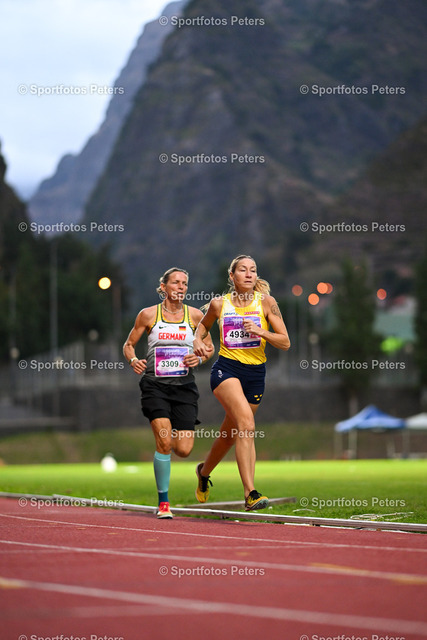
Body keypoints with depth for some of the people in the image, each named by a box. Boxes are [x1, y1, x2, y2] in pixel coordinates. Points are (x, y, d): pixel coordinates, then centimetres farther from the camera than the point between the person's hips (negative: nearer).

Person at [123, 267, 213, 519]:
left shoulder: (195, 315, 5)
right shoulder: (148, 314, 2)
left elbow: (209, 346, 16)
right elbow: (129, 344, 12)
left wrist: (199, 358, -6)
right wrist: (133, 360, -10)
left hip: (184, 385, 2)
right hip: (155, 384, -2)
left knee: (183, 450, -6)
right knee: (164, 441, -18)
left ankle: (169, 439, 34)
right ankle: (163, 502, -4)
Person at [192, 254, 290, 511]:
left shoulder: (266, 302, -2)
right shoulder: (219, 304, 0)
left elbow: (285, 343, -3)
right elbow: (203, 325, 21)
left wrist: (261, 332, -19)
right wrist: (198, 341, 0)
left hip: (255, 373, 3)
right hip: (226, 369, -3)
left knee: (231, 433, 15)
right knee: (247, 425, -25)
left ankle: (204, 471, 45)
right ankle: (250, 493, -28)